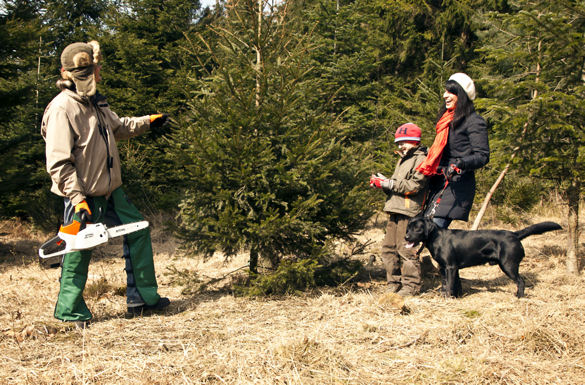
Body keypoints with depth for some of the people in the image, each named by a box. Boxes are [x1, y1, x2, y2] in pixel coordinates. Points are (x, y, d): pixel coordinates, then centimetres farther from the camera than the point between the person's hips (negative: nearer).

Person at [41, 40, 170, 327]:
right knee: (78, 255, 1)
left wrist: (147, 122, 24)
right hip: (84, 196, -9)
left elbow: (117, 127, 30)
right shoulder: (62, 109, -20)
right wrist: (77, 198, -28)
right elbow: (59, 163, -24)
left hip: (110, 190, 9)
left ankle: (142, 297, 22)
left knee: (138, 231, 12)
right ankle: (70, 311, 18)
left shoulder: (95, 101, 9)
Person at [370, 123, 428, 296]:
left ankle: (411, 286, -4)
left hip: (409, 212, -9)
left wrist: (389, 183, -15)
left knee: (406, 249, -10)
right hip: (395, 211, 10)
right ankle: (394, 284, 16)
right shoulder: (402, 160, 27)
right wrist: (382, 183, 6)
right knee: (389, 248, 9)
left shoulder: (421, 159, -4)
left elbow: (414, 185, -15)